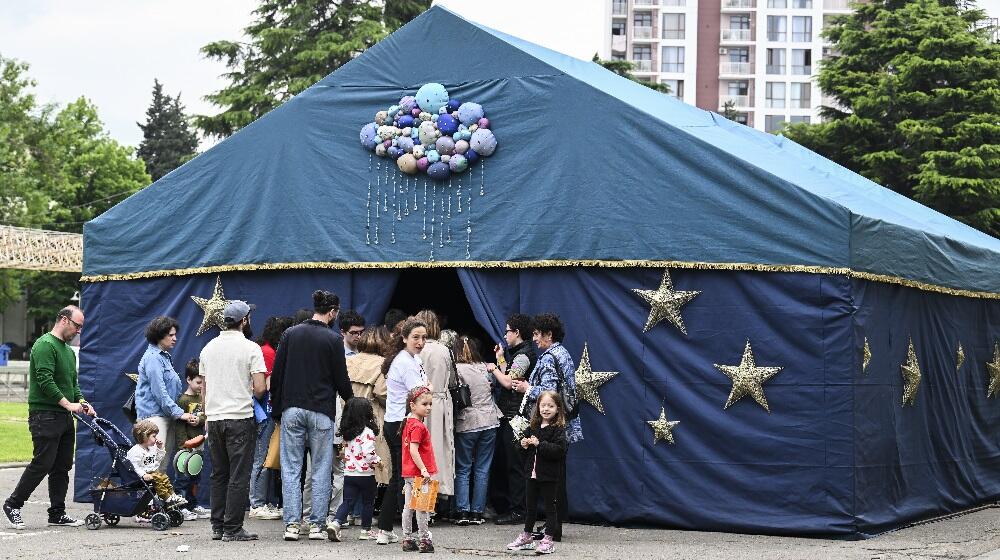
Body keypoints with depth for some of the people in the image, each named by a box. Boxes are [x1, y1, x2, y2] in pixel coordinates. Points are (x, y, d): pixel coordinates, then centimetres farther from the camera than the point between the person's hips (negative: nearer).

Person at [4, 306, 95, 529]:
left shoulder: (68, 350, 19)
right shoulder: (45, 345, -12)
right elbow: (45, 380, -20)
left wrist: (82, 402, 6)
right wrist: (68, 404, -18)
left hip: (65, 418, 9)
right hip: (45, 416, -9)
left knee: (62, 467, 9)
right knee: (42, 464, -8)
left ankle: (57, 513, 14)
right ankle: (13, 505, 4)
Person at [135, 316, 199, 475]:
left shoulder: (165, 356, 20)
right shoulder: (153, 358, -11)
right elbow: (159, 392, -17)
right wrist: (179, 413, -17)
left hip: (167, 414, 10)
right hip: (153, 414, -10)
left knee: (165, 460, 6)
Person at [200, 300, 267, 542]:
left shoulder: (209, 348, 9)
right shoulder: (250, 348, -8)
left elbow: (203, 387, 15)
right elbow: (259, 388, -12)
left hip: (214, 416, 6)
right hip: (240, 417, -6)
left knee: (219, 474, 13)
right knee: (238, 475, -2)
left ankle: (217, 527, 14)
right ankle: (232, 529, -3)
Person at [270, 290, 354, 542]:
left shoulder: (290, 334, 6)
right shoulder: (333, 339, -4)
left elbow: (276, 375, 5)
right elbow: (341, 379, -1)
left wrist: (276, 408, 12)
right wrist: (352, 402, 17)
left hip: (291, 410, 3)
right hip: (321, 412, -3)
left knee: (291, 469, 4)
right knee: (321, 470, 4)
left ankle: (291, 523, -1)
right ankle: (317, 524, 2)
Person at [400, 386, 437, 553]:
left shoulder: (409, 423, 13)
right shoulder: (418, 426, -17)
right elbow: (413, 450, -24)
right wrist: (424, 470, -26)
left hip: (409, 473, 9)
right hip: (418, 474, -9)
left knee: (408, 507, 11)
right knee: (423, 507, -2)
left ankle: (407, 539, 16)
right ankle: (424, 540, 3)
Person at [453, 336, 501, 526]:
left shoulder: (457, 369, -7)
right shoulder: (483, 368, 6)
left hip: (467, 423, -3)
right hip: (489, 420, 3)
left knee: (463, 470, 5)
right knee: (482, 469, 6)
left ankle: (463, 512, -4)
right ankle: (477, 512, 4)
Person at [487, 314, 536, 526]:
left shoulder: (523, 355, -13)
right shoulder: (518, 353, 19)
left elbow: (508, 382, -19)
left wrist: (494, 369, -4)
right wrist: (501, 359, 19)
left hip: (515, 418, -11)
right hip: (509, 417, 11)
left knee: (515, 465, -8)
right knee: (510, 464, 13)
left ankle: (517, 511, -7)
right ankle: (512, 507, 17)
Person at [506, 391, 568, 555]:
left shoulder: (558, 429, -10)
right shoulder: (532, 427, 8)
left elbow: (559, 449, -24)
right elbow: (524, 454, 19)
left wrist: (539, 444, -25)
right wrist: (524, 445, -3)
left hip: (549, 475, -6)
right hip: (532, 473, 6)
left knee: (550, 506, 2)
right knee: (530, 506, 16)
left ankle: (548, 540, 7)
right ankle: (526, 537, 28)